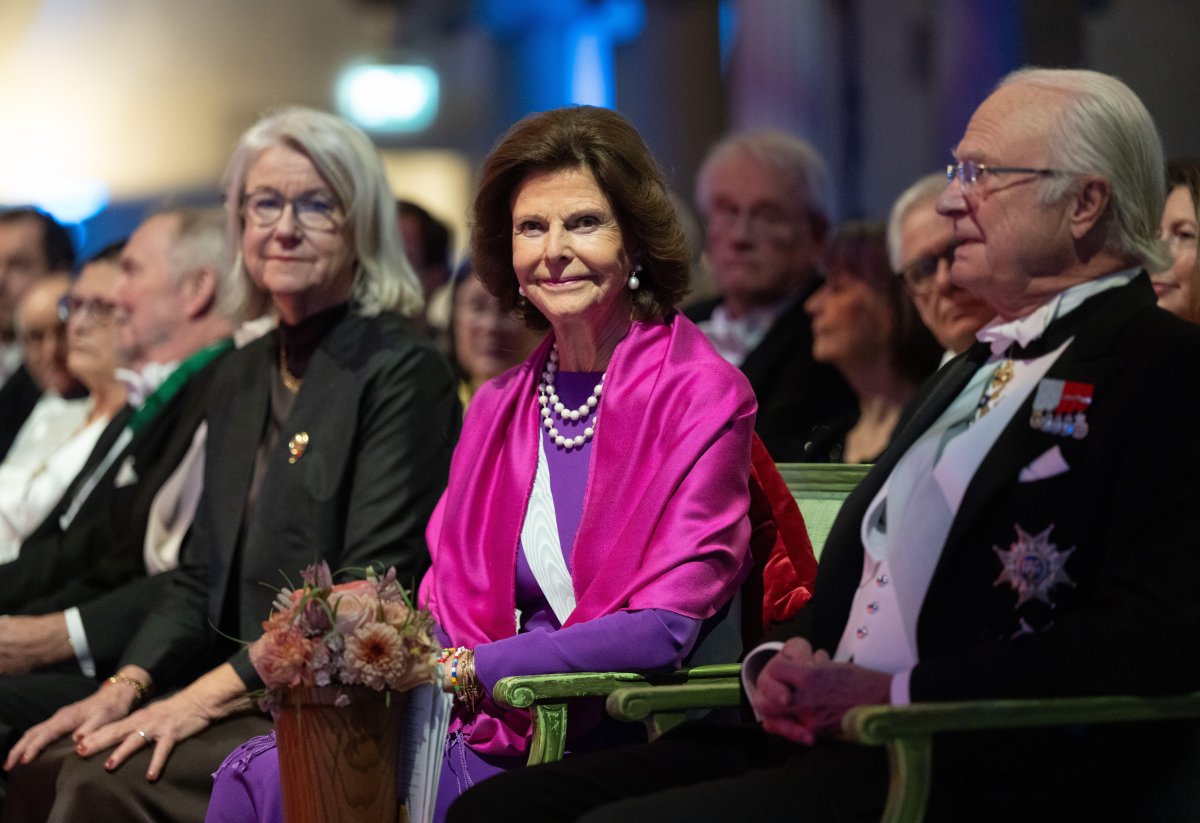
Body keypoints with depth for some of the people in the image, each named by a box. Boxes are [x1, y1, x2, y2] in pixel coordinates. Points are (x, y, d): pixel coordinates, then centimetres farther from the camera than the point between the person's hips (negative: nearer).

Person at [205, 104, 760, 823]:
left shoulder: (701, 395, -5)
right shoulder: (500, 407, 16)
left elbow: (665, 628, -14)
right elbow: (451, 603, 14)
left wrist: (466, 671, -17)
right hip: (493, 734, 6)